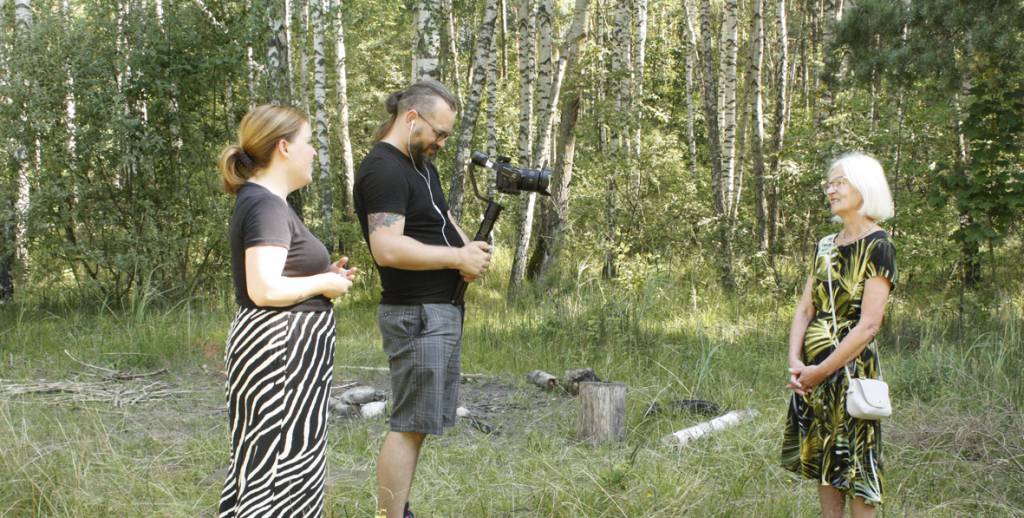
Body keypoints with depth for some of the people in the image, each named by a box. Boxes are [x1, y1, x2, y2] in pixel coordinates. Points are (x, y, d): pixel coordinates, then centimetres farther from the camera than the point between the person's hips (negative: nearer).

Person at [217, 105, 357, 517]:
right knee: (278, 466, -8)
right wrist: (323, 284, -13)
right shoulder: (266, 205, -16)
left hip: (288, 347, 11)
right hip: (278, 347, -11)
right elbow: (263, 289, -27)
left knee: (288, 464, 14)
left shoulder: (263, 201, 15)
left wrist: (323, 276, 10)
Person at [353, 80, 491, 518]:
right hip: (417, 315, -10)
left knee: (419, 423, 14)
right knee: (409, 426, -7)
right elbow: (388, 249, -26)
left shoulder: (421, 164, 15)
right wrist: (459, 257, -18)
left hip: (442, 309, 10)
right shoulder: (383, 169, -16)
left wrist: (469, 248, 2)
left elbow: (441, 218, 25)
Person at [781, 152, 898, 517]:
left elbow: (869, 324, -17)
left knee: (855, 468, -1)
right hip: (812, 372, 7)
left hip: (850, 367, -7)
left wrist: (821, 371, -16)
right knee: (824, 464, 13)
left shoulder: (878, 247, -9)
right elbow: (805, 309, 8)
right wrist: (795, 361, -8)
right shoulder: (826, 246, 12)